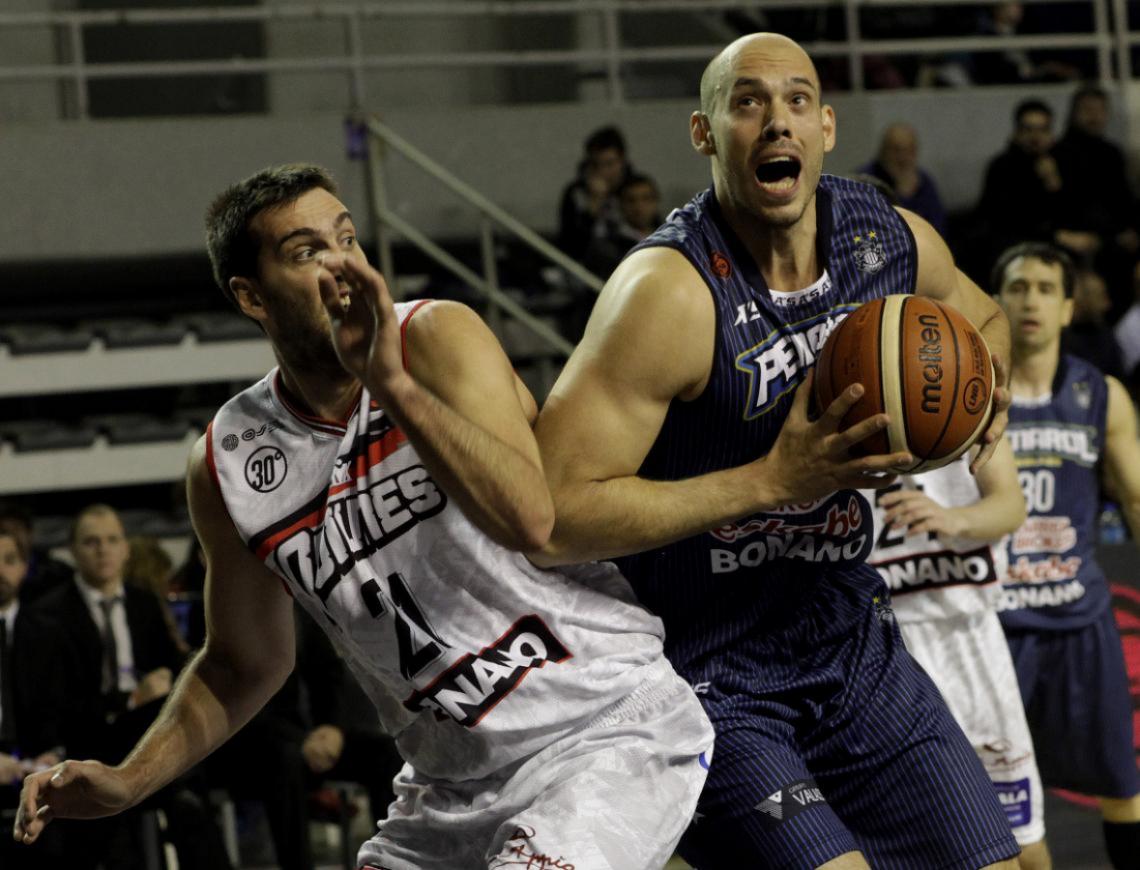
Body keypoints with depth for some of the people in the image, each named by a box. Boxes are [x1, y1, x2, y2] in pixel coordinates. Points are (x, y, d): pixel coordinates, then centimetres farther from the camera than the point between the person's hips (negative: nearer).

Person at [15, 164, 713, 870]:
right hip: (454, 784, 5)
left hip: (613, 724, -5)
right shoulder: (227, 465, 0)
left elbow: (530, 519, -29)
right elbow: (244, 665, 16)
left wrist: (395, 385, -34)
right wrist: (129, 782, 4)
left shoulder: (438, 337, -12)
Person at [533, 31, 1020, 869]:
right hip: (708, 677, -7)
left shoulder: (892, 239, -2)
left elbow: (980, 314, 23)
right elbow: (551, 516, -29)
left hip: (852, 645, 7)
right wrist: (769, 480, -29)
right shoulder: (671, 293, -23)